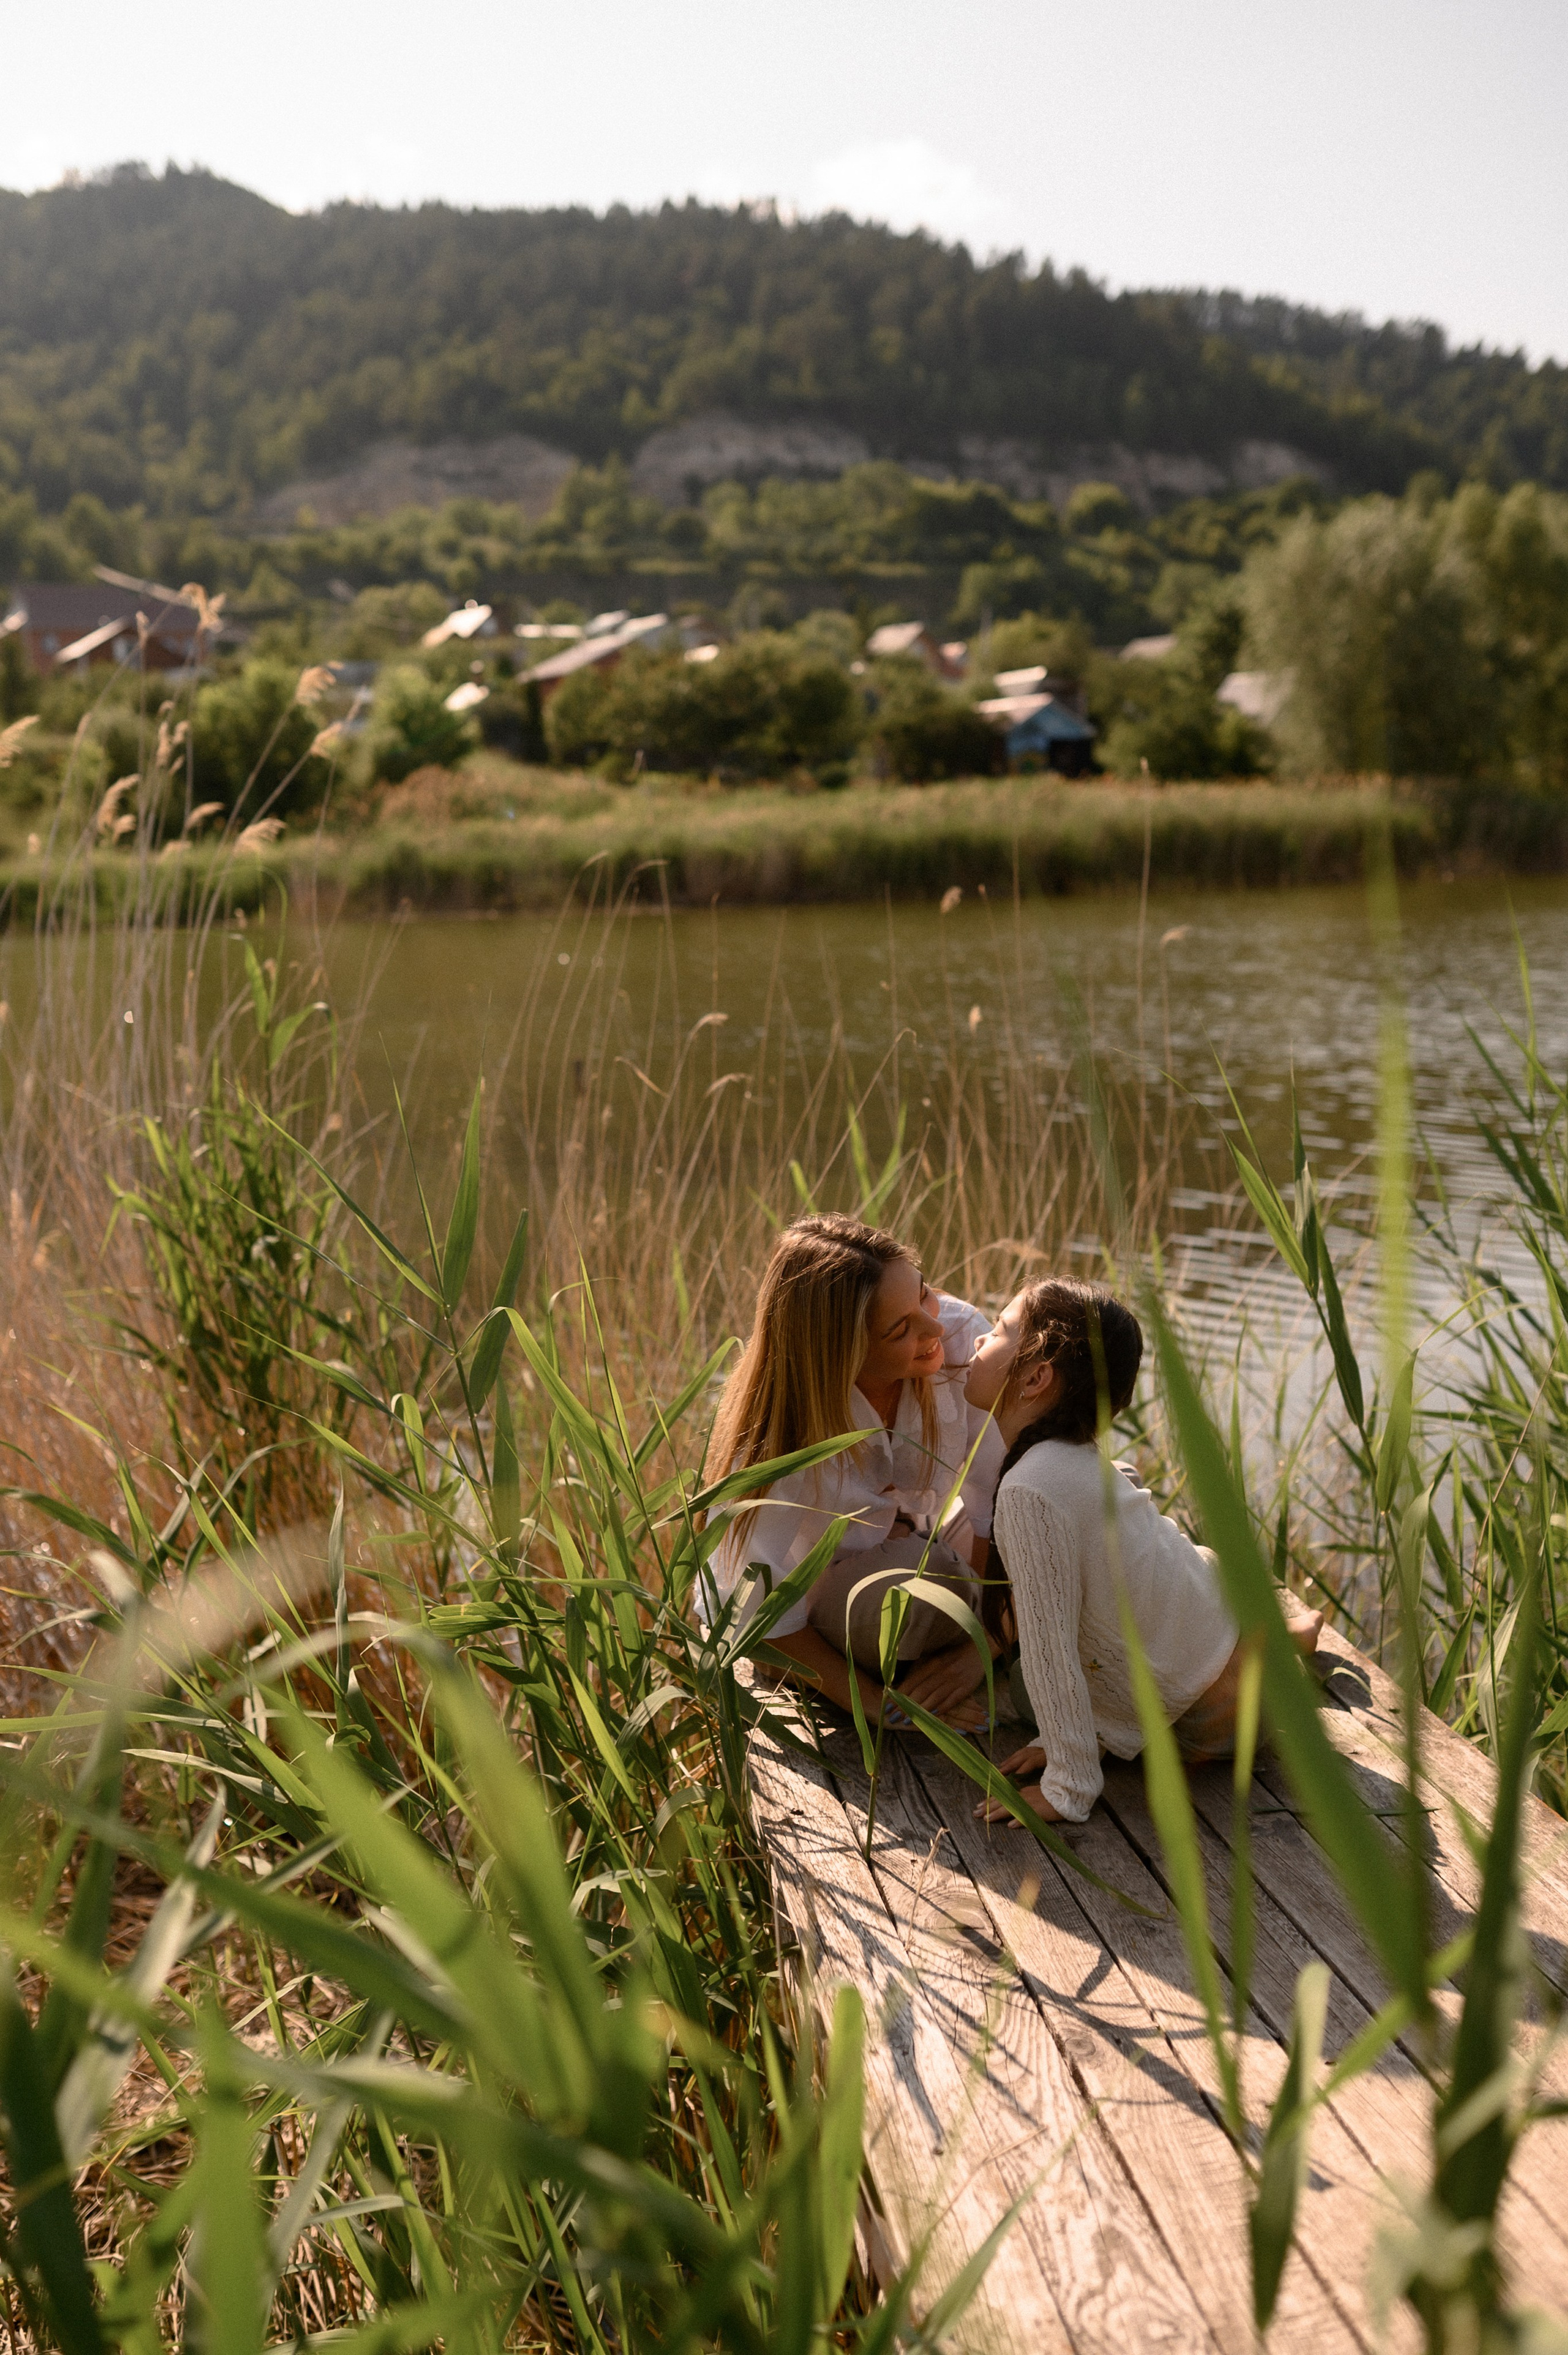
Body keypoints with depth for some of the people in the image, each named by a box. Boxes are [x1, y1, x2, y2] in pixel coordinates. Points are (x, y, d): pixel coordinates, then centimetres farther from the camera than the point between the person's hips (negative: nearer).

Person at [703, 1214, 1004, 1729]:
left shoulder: (962, 1338, -26)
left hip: (926, 1543, 5)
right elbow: (760, 1609, -29)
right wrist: (881, 1705, -33)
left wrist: (980, 1650, -30)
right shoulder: (782, 1421, -33)